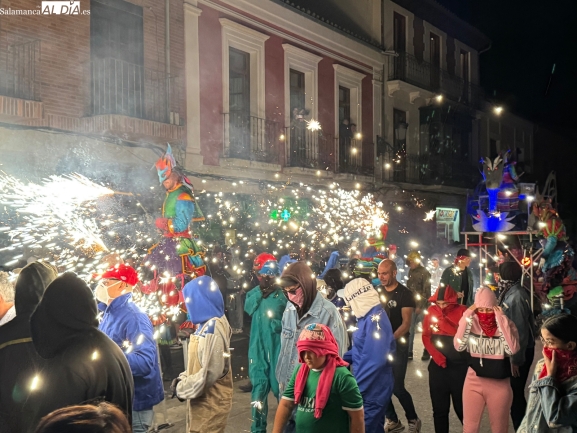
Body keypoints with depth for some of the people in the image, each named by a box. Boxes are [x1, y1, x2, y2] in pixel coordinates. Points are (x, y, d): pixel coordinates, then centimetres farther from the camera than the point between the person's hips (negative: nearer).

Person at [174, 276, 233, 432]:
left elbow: (210, 373, -25)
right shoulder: (207, 325, 7)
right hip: (205, 402, 9)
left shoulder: (212, 328, -22)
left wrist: (182, 388, -14)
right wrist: (183, 378, 2)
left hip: (210, 404, -9)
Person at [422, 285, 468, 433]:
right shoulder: (431, 311, 2)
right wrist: (435, 354, -8)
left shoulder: (462, 311, -8)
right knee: (439, 408, 11)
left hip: (459, 366, -3)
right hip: (437, 365, 3)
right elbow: (426, 336, 7)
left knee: (461, 407, 4)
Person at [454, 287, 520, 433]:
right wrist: (466, 317, -18)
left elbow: (513, 349, -23)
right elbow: (459, 346, -16)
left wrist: (501, 319, -22)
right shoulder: (471, 322, -3)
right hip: (474, 382, 1)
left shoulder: (506, 324, -6)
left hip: (500, 384, -1)